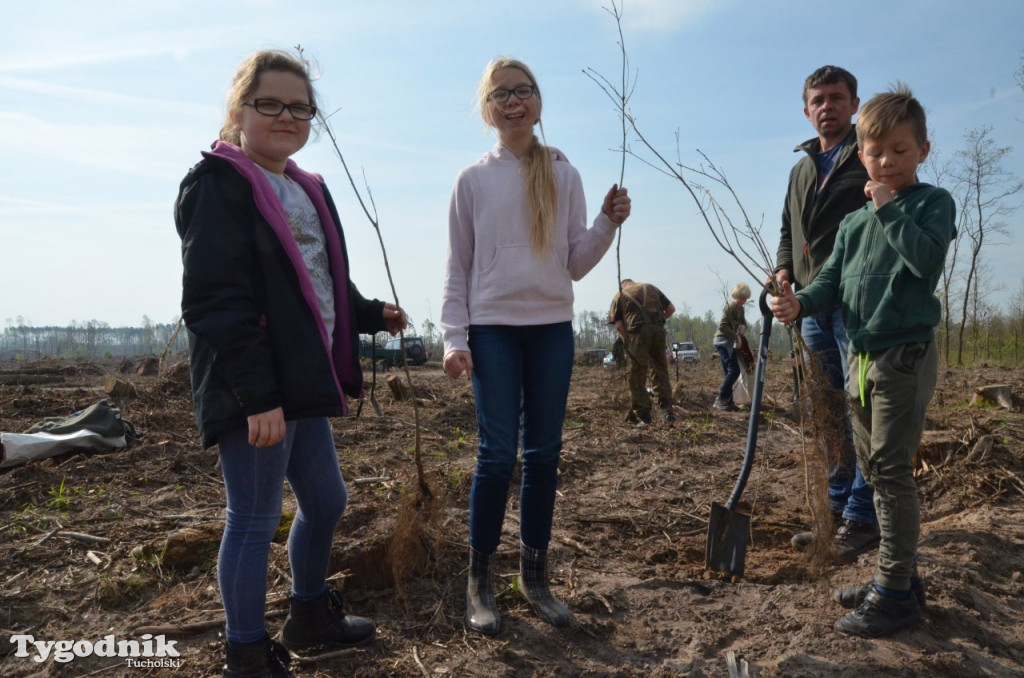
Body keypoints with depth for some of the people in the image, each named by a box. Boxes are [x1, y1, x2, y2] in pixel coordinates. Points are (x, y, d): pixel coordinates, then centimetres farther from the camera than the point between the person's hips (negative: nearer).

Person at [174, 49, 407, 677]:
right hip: (253, 392, -9)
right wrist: (258, 395, -25)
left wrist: (373, 314, 18)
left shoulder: (310, 190, 16)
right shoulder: (217, 184, -10)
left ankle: (310, 615, 41)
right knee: (256, 520, 2)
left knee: (327, 502, 18)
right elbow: (216, 301, -20)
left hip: (305, 383, 9)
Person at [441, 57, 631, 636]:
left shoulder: (564, 175, 8)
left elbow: (575, 264, 7)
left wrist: (609, 224, -9)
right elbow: (458, 267, 5)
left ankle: (536, 573, 20)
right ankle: (481, 580, 11)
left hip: (553, 327, 2)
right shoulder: (473, 180, 5)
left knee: (544, 453, 5)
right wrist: (454, 339, -3)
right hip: (493, 327, -2)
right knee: (498, 454, -6)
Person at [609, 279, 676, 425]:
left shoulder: (619, 296, 16)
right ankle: (667, 409, 13)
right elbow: (671, 308, 20)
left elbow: (618, 325, 5)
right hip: (658, 330, 3)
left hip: (638, 332, -3)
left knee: (637, 377, 6)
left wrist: (626, 340, 17)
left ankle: (642, 416, 6)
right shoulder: (650, 287, 24)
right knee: (660, 371, 16)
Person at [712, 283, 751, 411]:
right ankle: (720, 401, -15)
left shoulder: (740, 308, 13)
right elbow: (722, 326, -21)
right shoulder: (730, 307, -14)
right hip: (723, 341, -9)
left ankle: (727, 401, 10)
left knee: (729, 372, 7)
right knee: (734, 370, -16)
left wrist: (743, 327, 3)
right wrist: (736, 336, -21)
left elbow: (743, 322, 26)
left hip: (730, 342, 9)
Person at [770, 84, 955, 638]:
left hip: (905, 356, -7)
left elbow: (928, 259, -20)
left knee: (892, 470, -7)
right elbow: (832, 280, 8)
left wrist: (889, 208, -14)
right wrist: (800, 303, -11)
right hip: (860, 357, 7)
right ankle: (898, 576, 26)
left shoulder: (933, 203, -2)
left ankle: (894, 592, 3)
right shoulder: (854, 223, 15)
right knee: (873, 469, 12)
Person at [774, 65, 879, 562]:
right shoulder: (801, 168, 20)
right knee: (829, 415, 11)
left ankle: (861, 520, 5)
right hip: (813, 306, 7)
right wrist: (784, 269, 7)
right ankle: (839, 511, 22)